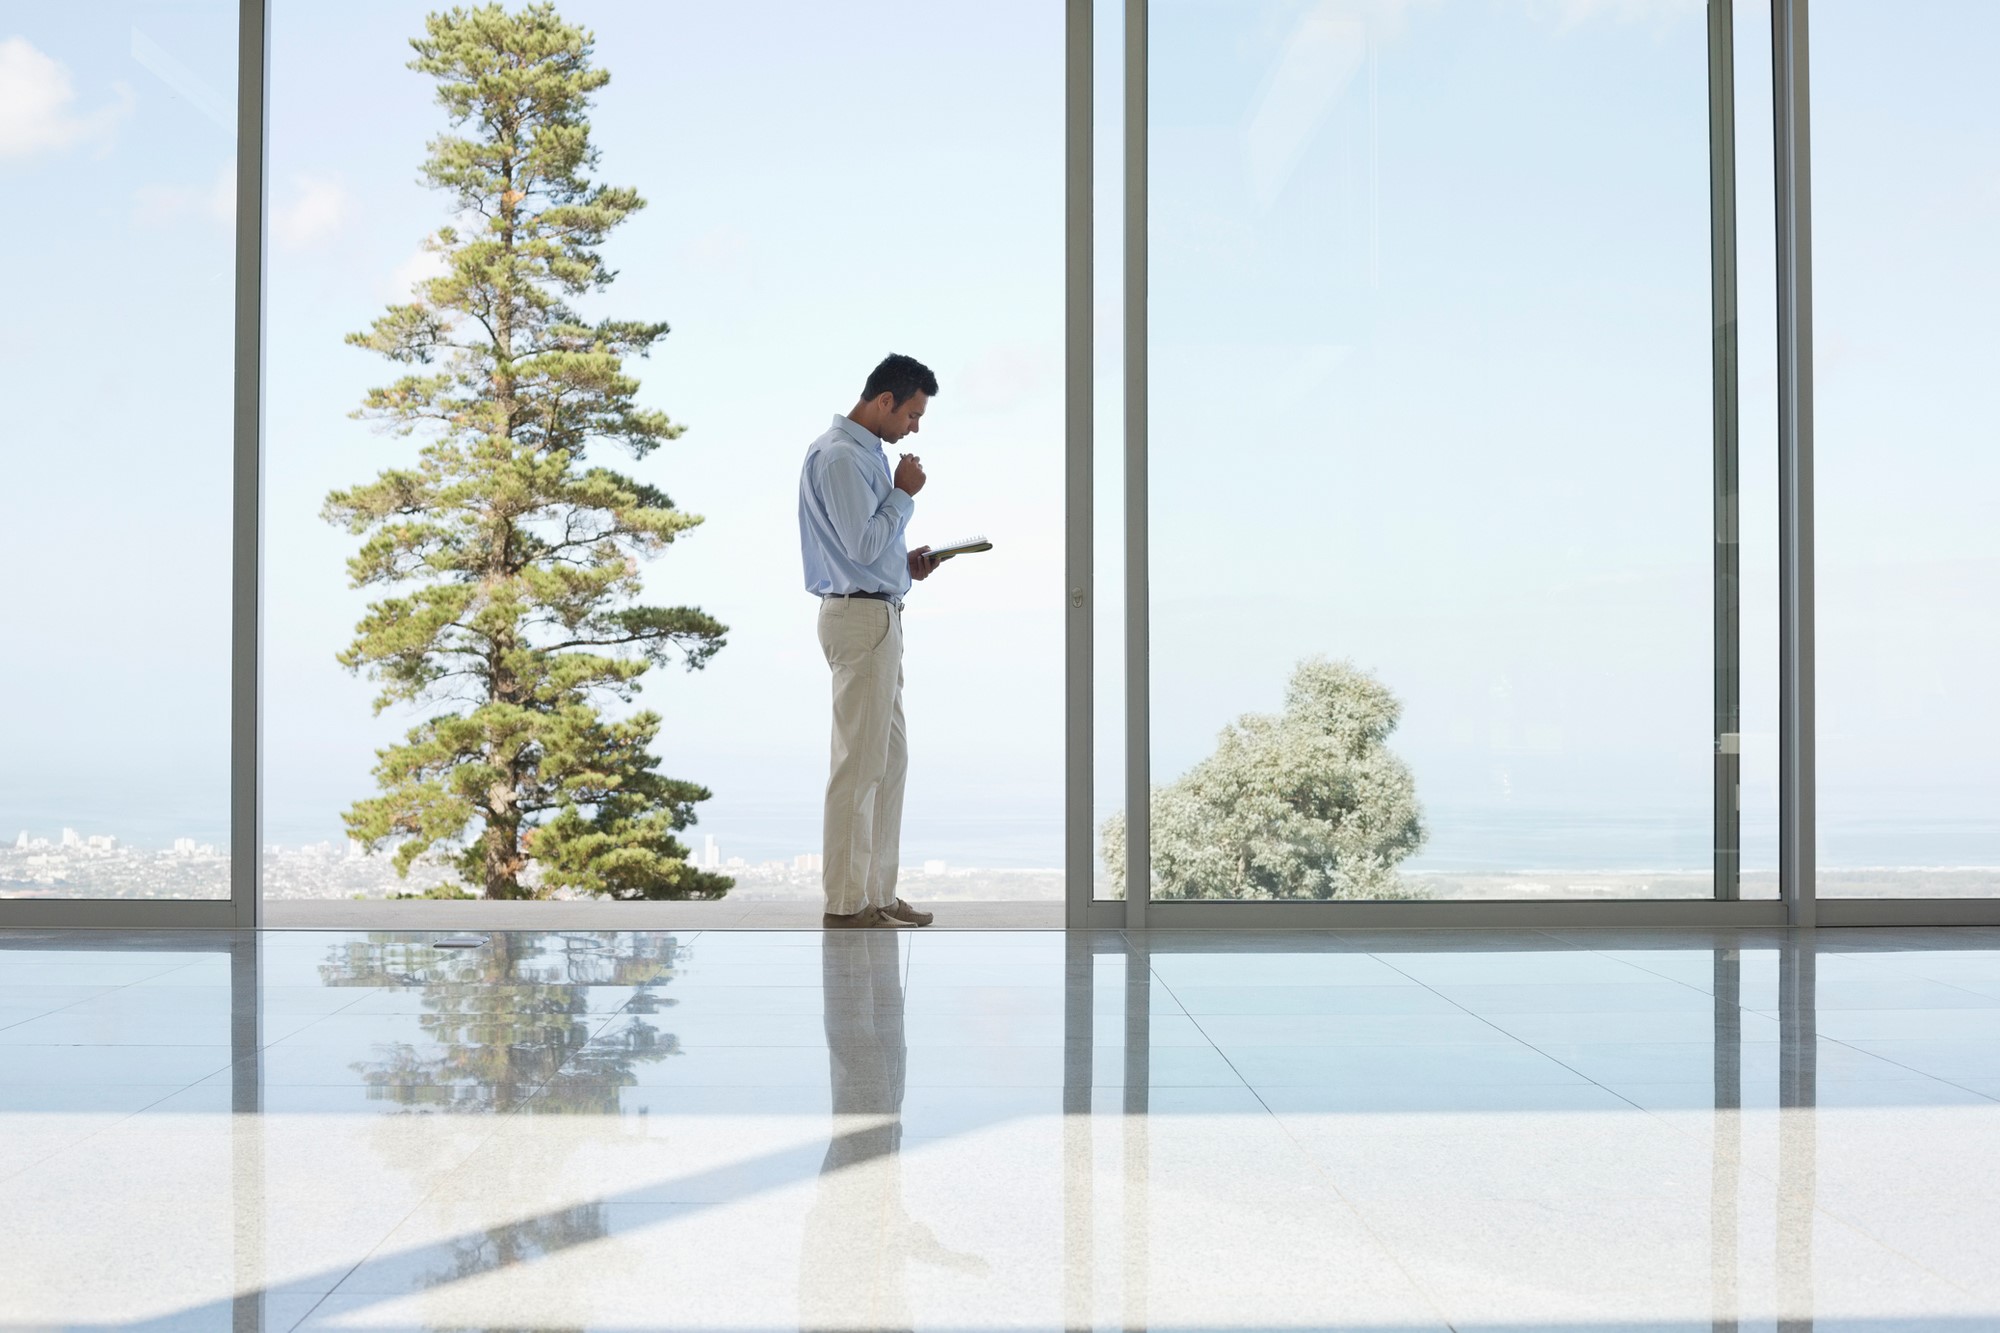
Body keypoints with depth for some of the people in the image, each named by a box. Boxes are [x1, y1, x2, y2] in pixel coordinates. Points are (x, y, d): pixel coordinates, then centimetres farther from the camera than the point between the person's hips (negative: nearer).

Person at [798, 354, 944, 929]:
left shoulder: (867, 453, 17)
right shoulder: (841, 456, -15)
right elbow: (862, 545, -21)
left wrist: (907, 561, 9)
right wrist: (905, 493, -10)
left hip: (879, 616, 11)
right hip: (861, 617, -11)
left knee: (889, 758, 13)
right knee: (860, 762, -7)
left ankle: (876, 891, 19)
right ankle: (845, 903, -2)